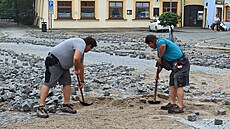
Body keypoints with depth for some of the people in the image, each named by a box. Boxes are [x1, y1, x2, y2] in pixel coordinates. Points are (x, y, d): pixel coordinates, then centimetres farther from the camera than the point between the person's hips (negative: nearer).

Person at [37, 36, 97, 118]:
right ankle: (41, 108, -16)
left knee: (67, 83, 9)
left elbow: (81, 65, 31)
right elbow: (76, 59, -30)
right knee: (48, 84, -13)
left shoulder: (81, 50, 20)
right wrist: (76, 70, -11)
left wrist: (82, 81, 37)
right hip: (53, 61, -11)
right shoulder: (81, 44, -13)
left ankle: (66, 105, 15)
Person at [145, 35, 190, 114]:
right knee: (172, 84, 15)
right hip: (176, 65, 10)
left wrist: (159, 57, -21)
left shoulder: (160, 41, -10)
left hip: (181, 64, -10)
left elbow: (163, 46, -37)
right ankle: (172, 104, 24)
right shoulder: (159, 46, 20)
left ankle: (180, 107, -8)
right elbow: (161, 63, 30)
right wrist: (157, 74, 38)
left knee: (178, 85, -10)